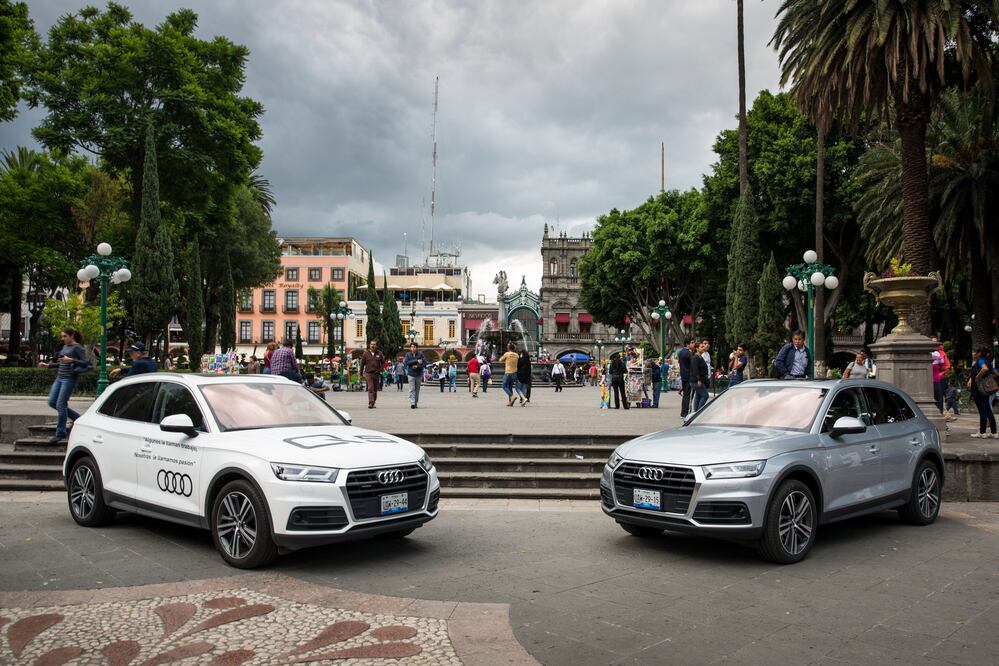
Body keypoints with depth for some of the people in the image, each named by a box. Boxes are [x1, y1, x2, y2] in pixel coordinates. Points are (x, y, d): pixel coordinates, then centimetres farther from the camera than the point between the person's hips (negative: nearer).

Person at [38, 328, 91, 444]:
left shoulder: (77, 347, -9)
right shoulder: (65, 347, 16)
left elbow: (86, 363, -17)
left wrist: (71, 360, -27)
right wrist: (48, 365, 18)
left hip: (69, 378, -9)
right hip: (59, 377, 9)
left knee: (60, 405, -8)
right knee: (52, 402, 6)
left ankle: (60, 433, 2)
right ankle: (76, 417, 20)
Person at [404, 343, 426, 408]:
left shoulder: (420, 354, 1)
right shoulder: (408, 354, 2)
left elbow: (425, 363, -2)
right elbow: (406, 362, -12)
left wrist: (417, 366, -17)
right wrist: (416, 361, -17)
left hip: (419, 374, 1)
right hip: (411, 374, -1)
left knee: (417, 390, 7)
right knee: (412, 389, -10)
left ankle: (416, 403, 17)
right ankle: (412, 403, -16)